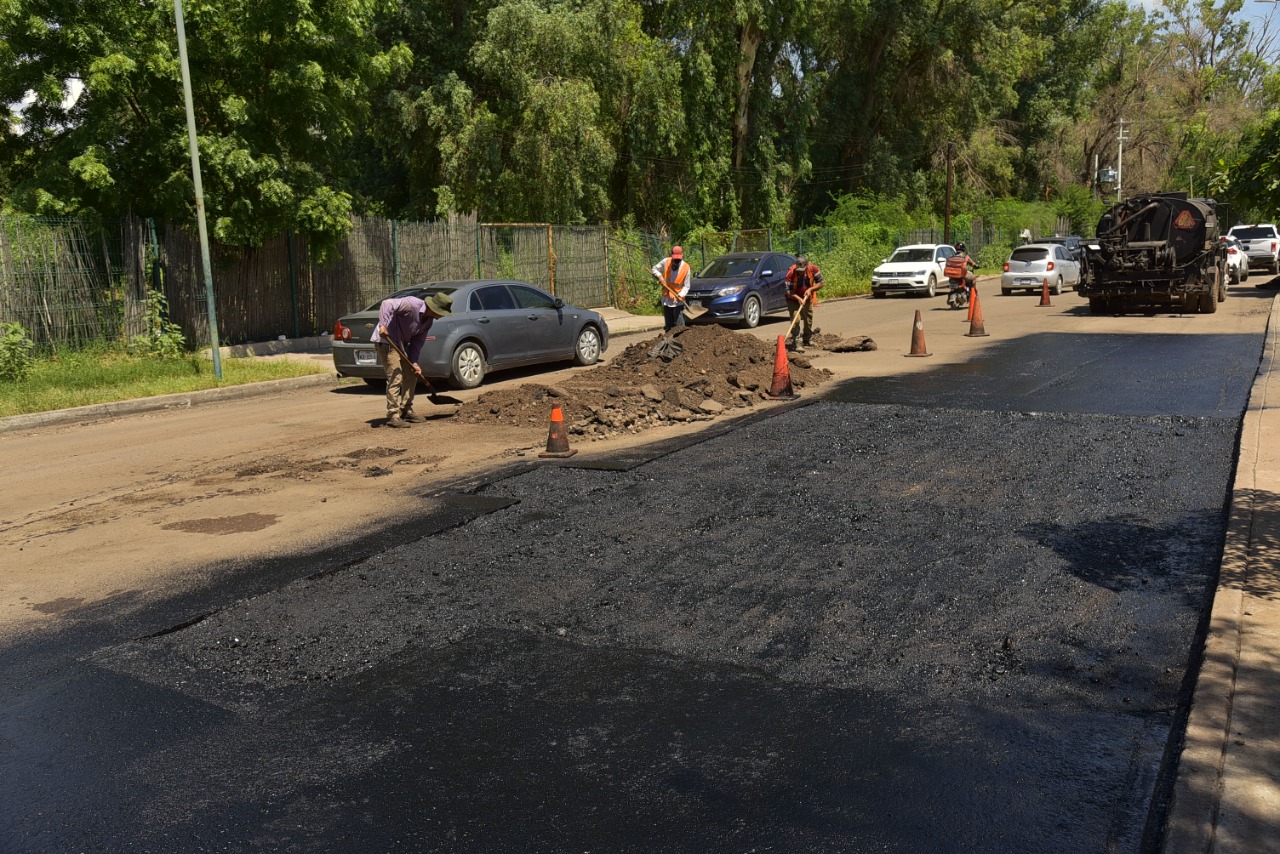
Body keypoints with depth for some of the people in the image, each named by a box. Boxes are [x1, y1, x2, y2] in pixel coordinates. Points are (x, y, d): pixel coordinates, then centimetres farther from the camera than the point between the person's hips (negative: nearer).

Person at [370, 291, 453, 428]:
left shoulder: (428, 321, 5)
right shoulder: (412, 304, -22)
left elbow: (417, 343, 8)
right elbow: (387, 303, -29)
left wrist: (414, 363, -1)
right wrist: (383, 325, -37)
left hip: (401, 344, 10)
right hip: (385, 341, -10)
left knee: (411, 375, 13)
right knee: (395, 377, -15)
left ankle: (407, 412, 23)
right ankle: (393, 416, -11)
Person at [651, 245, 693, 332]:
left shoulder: (686, 268, -9)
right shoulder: (665, 262, -3)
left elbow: (686, 286, -7)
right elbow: (655, 268, 12)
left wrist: (681, 295, -24)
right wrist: (659, 276, -9)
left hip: (678, 301, -3)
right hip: (666, 299, 3)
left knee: (679, 325, -9)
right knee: (668, 325, 11)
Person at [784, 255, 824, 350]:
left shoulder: (813, 269, -20)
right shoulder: (791, 273, -29)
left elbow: (820, 283, -10)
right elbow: (788, 291, -26)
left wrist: (810, 289, -25)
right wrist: (798, 298, -38)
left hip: (807, 299, 5)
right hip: (793, 299, -4)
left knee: (808, 319, 16)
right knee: (795, 319, -20)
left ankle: (807, 340, 37)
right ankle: (794, 344, -20)